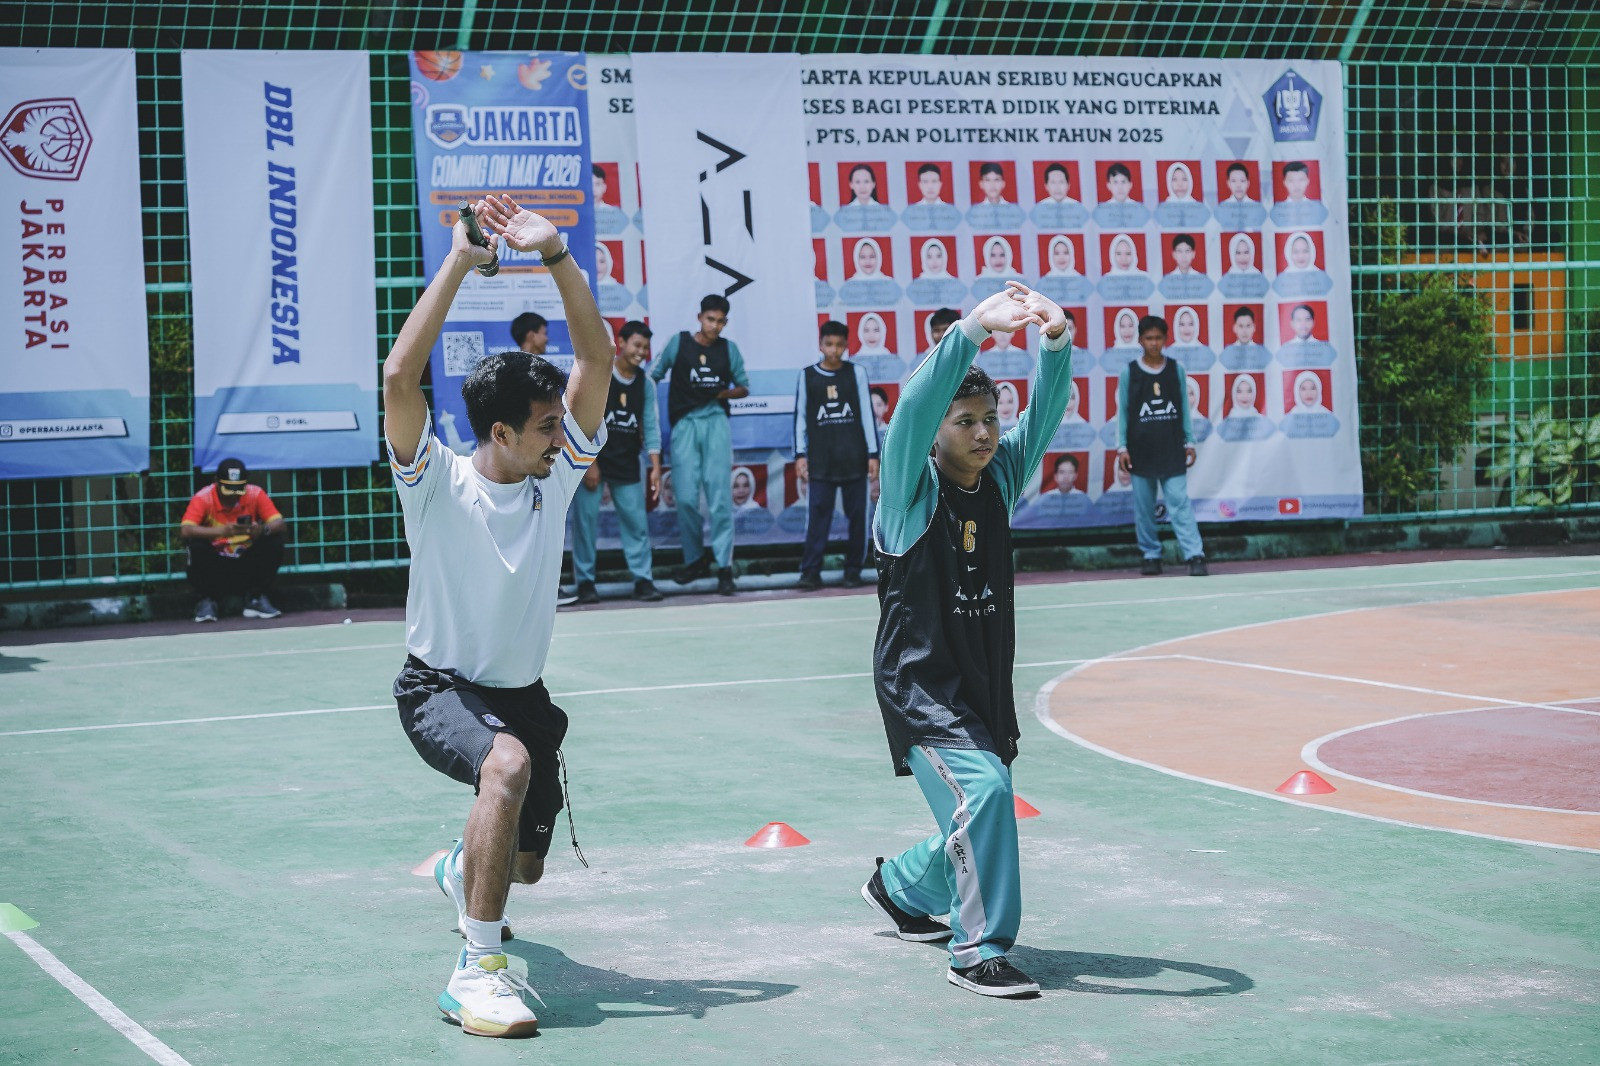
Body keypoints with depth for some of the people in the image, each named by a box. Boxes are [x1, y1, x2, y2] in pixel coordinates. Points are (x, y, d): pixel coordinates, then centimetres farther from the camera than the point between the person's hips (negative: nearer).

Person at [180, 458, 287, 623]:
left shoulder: (255, 494, -9)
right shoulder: (203, 498, -16)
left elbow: (280, 524, -16)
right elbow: (184, 531, -30)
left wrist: (263, 529, -41)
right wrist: (221, 531, -45)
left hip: (247, 562, 2)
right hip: (215, 563, -2)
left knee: (274, 542, -20)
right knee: (195, 546, -30)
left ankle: (256, 598, -4)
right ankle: (205, 601, -9)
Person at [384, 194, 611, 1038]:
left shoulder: (555, 475, -5)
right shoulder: (438, 483, -17)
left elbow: (596, 358, -12)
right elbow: (399, 377, -32)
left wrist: (555, 254, -22)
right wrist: (459, 263, -33)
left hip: (522, 691, 6)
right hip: (438, 687, -6)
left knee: (525, 862, 12)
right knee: (508, 764, -37)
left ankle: (462, 869, 53)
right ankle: (476, 970, -33)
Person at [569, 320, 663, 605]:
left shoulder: (645, 384, 5)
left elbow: (651, 427, 5)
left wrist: (655, 467, -3)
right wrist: (589, 464, -15)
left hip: (627, 464, 4)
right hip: (591, 460, -4)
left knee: (636, 522, 0)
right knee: (586, 520, -3)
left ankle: (643, 579, 6)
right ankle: (585, 582, 5)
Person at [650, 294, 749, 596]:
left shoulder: (729, 349, 8)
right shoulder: (679, 343, 3)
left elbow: (744, 387, 17)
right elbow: (653, 377, 6)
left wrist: (725, 393, -4)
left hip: (716, 423, 0)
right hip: (685, 424, 0)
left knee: (720, 496, -8)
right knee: (686, 498, -3)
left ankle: (724, 567, -6)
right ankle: (695, 559, 17)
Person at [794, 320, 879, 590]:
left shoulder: (857, 372, 5)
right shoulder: (807, 376, 5)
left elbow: (867, 414, 5)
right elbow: (800, 417, 7)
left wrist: (873, 453, 0)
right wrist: (800, 454, 0)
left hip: (854, 457, 1)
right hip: (820, 459, -1)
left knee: (857, 515, 2)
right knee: (818, 514, -6)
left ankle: (853, 571, 9)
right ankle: (811, 572, -7)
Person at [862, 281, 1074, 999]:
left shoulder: (1000, 479, 5)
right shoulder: (912, 487, -11)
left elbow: (1043, 415, -7)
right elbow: (914, 408, -28)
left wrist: (1055, 342, -25)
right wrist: (973, 329, -38)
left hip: (985, 688, 7)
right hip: (918, 686, -7)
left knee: (975, 829, 13)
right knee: (983, 787, -26)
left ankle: (897, 888, 44)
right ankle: (978, 953, -15)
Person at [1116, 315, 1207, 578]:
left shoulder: (1176, 369, 5)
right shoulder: (1129, 372, 2)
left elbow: (1184, 408, 10)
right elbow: (1123, 411, 4)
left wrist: (1189, 442, 6)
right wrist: (1122, 447, -2)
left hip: (1172, 450, 0)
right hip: (1141, 452, 0)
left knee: (1180, 502, -8)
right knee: (1144, 507, 5)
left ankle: (1195, 556, -12)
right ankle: (1151, 556, 15)